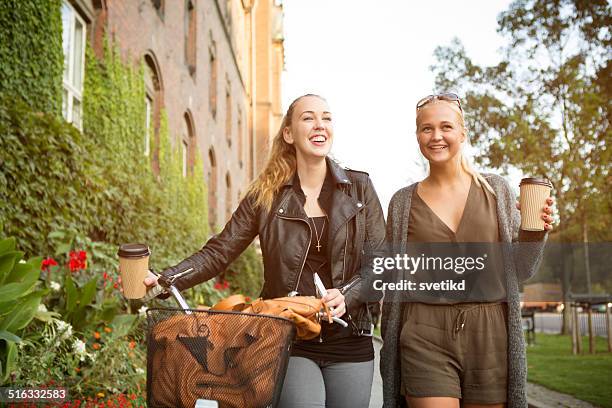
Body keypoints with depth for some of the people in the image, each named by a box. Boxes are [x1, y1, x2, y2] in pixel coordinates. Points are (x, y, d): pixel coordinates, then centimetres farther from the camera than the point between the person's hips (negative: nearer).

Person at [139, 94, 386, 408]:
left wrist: (347, 296, -17)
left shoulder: (359, 187, 2)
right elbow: (218, 252, -1)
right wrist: (165, 280, -15)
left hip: (350, 343, 2)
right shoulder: (265, 195, 1)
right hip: (288, 342, -1)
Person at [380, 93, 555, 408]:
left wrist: (534, 234, -9)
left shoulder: (496, 190, 6)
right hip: (425, 338, -1)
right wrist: (390, 345, 11)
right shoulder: (403, 202, 6)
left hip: (491, 335, 1)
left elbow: (519, 272, 9)